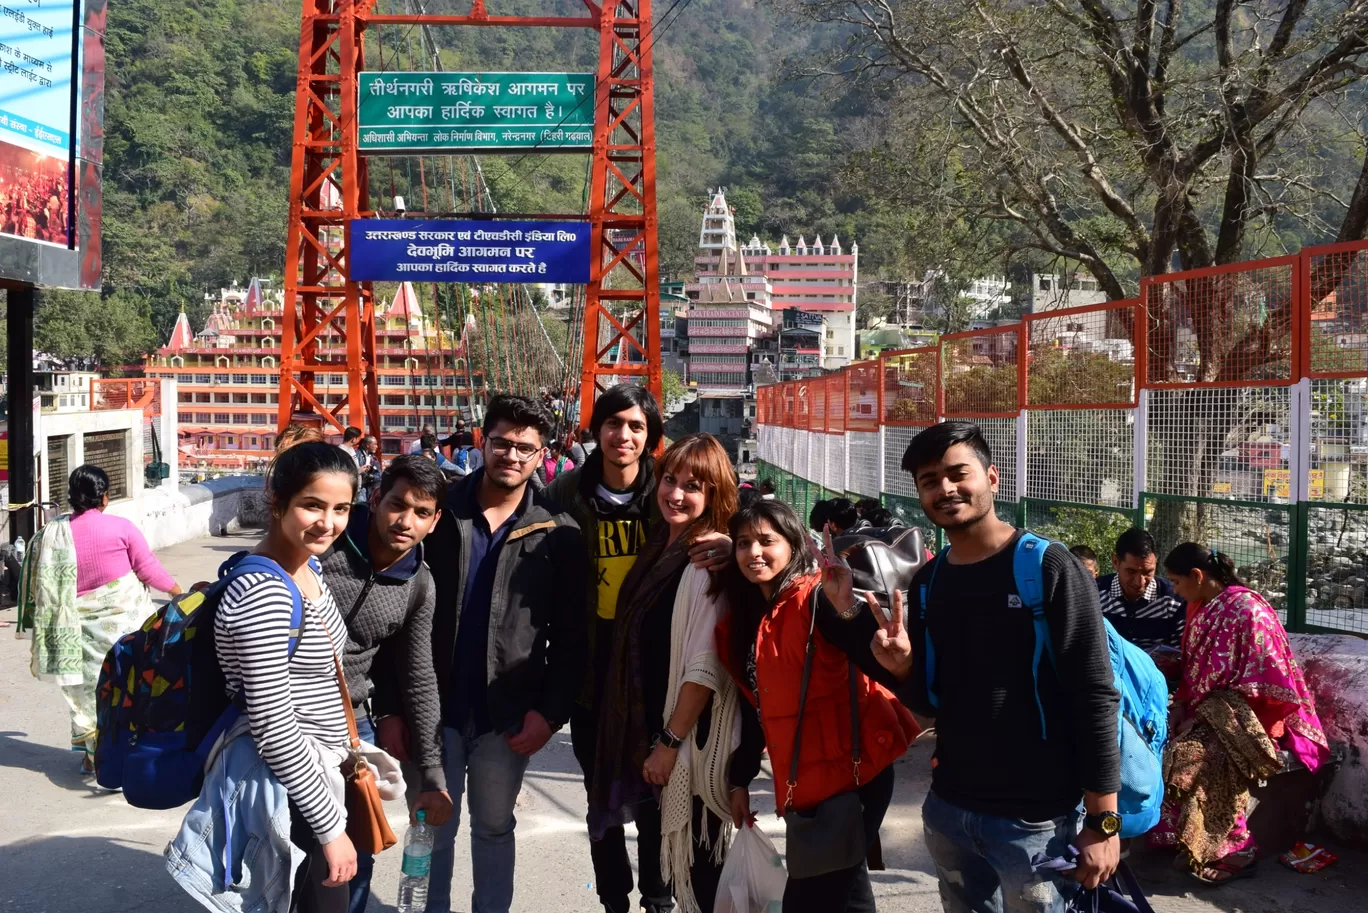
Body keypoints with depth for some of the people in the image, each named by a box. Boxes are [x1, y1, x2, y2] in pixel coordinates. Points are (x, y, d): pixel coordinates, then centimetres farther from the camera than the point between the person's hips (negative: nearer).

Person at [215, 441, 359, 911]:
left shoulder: (309, 570, 3)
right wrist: (331, 827, -21)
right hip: (288, 797, -9)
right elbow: (273, 728, -26)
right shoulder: (264, 596, -26)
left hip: (313, 776, 9)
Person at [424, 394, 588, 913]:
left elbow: (570, 637, -1)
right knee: (433, 828, 13)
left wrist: (551, 712, -8)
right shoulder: (440, 512, -3)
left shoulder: (558, 535, -3)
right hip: (435, 707, 1)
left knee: (494, 828, 14)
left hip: (508, 715, 0)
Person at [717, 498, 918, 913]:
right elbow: (754, 709, 16)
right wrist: (740, 780, 14)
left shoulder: (816, 598, -14)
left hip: (852, 773, -7)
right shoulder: (741, 620, 10)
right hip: (803, 782, 7)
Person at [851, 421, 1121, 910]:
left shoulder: (1049, 567, -12)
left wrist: (1103, 822, -15)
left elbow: (1095, 699, -13)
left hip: (1036, 818, -5)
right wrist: (902, 668, -11)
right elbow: (931, 701, 11)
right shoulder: (927, 582, 5)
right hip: (948, 810, 6)